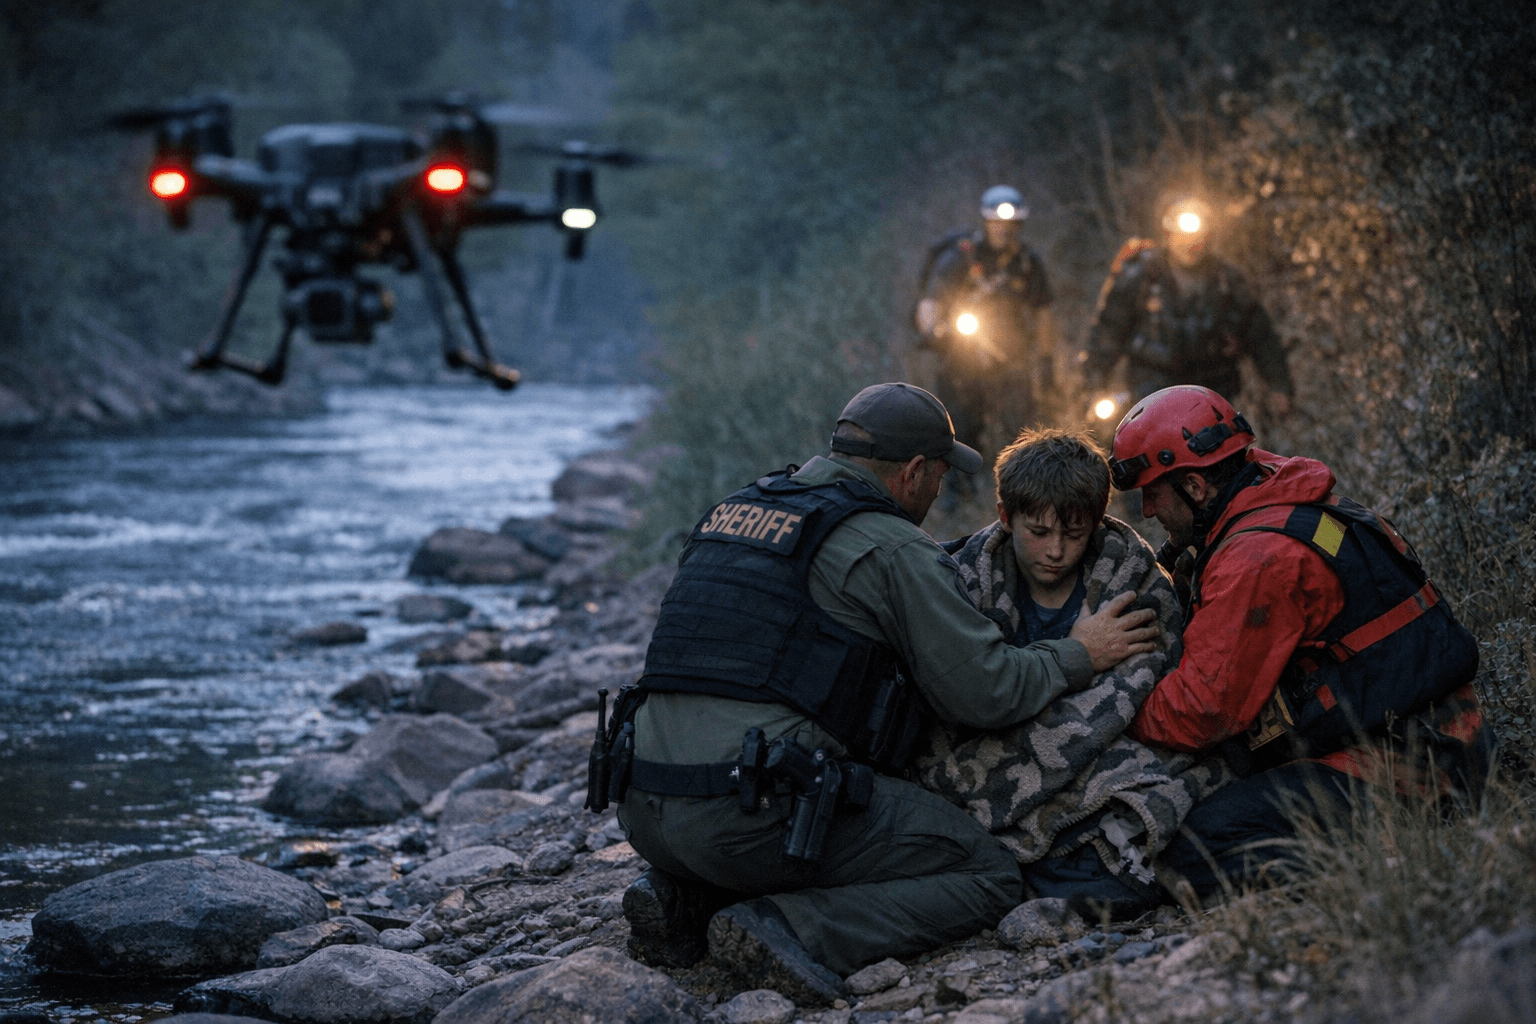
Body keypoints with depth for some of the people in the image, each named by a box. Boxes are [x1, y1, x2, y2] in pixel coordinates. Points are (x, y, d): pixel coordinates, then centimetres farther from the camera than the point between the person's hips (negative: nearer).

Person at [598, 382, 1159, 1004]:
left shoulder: (731, 510, 20)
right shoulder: (891, 548, -2)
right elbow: (986, 693, -1)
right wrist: (1078, 656, 17)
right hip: (753, 813, -8)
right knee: (990, 881, 3)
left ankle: (684, 897, 10)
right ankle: (789, 930, -15)